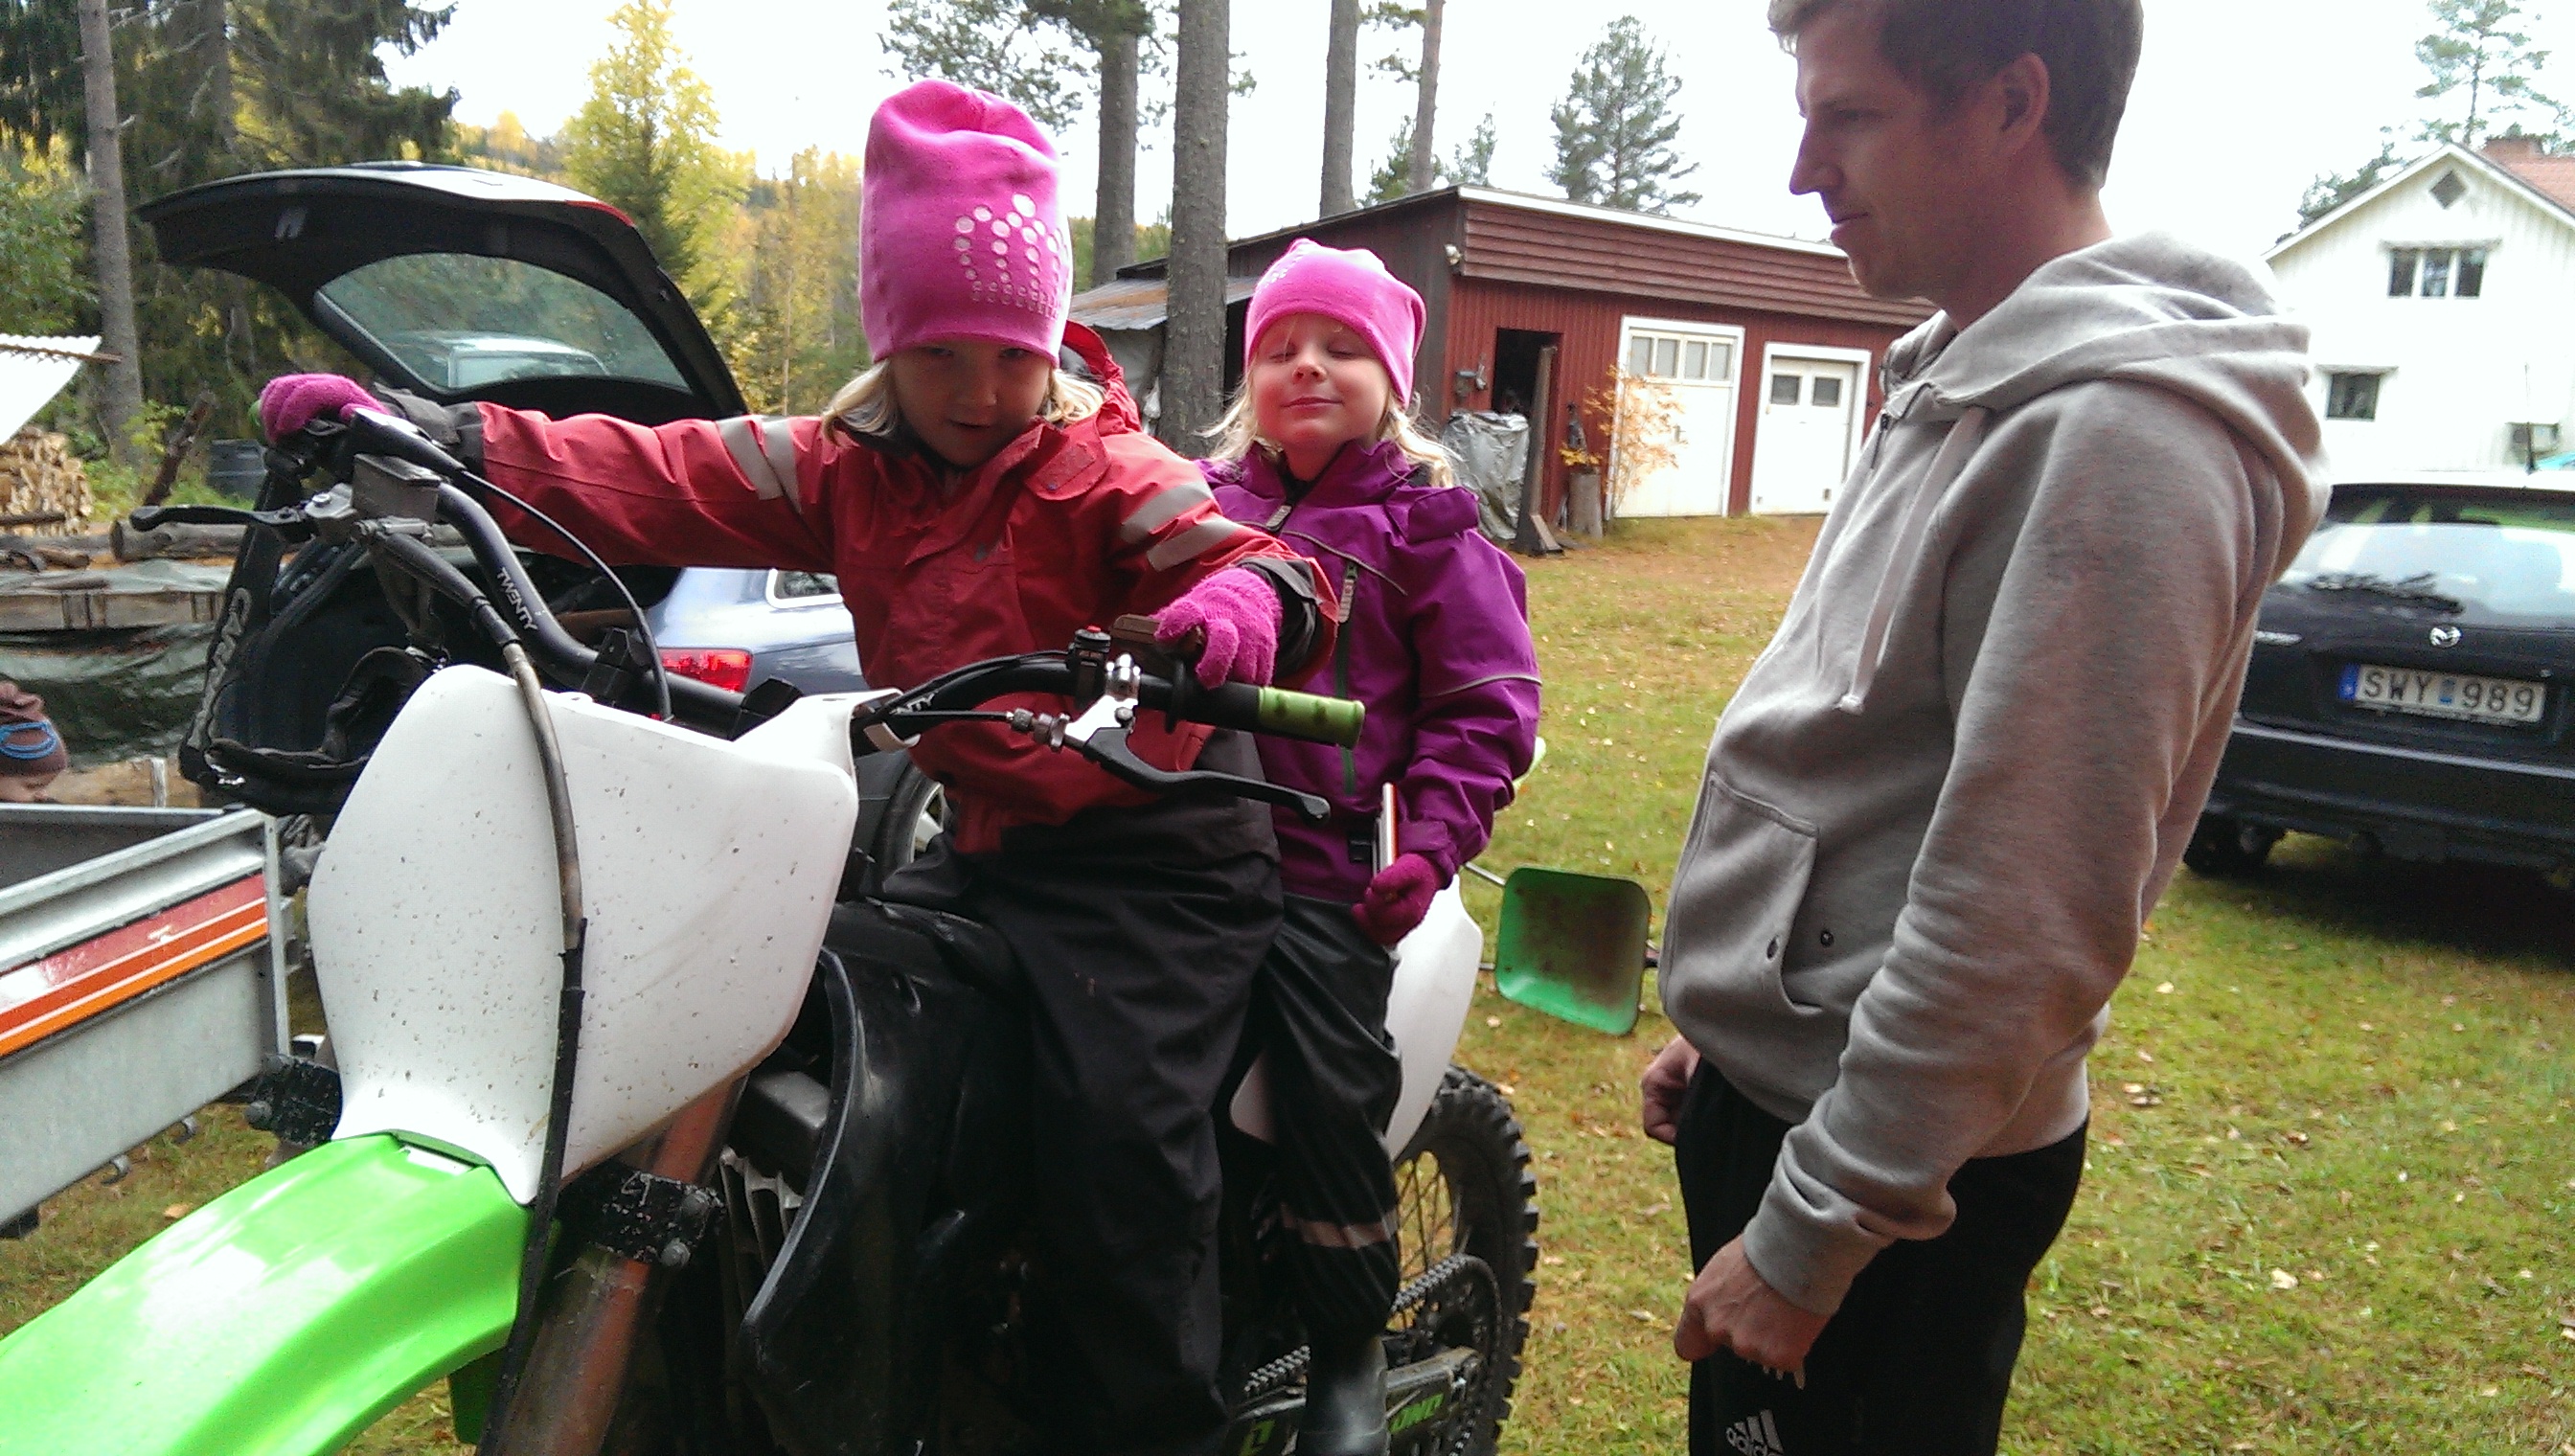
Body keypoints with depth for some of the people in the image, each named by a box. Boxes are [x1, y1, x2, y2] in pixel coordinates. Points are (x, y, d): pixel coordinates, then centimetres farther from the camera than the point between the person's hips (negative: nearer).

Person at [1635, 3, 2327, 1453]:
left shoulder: (2118, 433, -22)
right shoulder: (1967, 384, 10)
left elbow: (2019, 915, -26)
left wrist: (1810, 1235, -19)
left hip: (1897, 1170, -9)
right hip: (1774, 1086, 9)